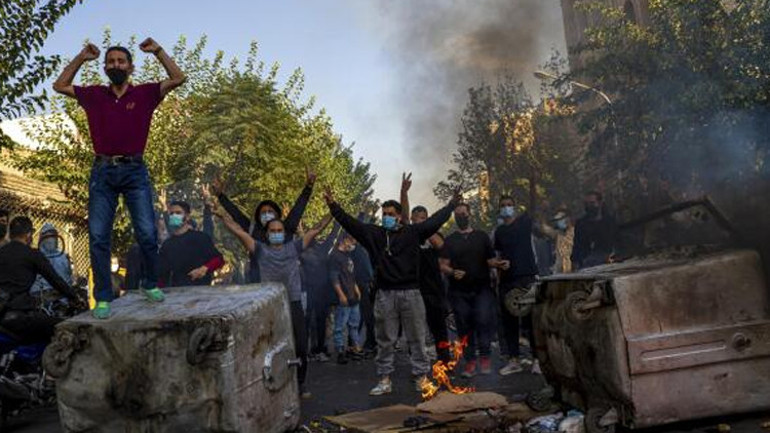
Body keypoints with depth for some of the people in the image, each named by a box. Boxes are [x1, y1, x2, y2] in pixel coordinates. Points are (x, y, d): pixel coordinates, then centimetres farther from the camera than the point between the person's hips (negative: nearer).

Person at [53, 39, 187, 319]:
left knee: (147, 233, -9)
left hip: (134, 171, -2)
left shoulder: (144, 94, 7)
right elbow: (60, 86, 22)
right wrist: (81, 58, 15)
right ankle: (103, 299, 3)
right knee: (98, 237, -3)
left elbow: (178, 78, 1)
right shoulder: (94, 95, 14)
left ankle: (152, 285, 11)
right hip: (102, 172, 2)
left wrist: (158, 51, 1)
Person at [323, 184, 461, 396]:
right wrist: (333, 206, -4)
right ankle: (384, 380, 16)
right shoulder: (373, 233, 5)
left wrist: (452, 204, 6)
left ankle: (421, 377, 16)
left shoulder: (412, 233, 3)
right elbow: (350, 222, 3)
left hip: (411, 293, -1)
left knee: (416, 338, 7)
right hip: (385, 295, 1)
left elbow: (435, 220, 4)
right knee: (384, 340, 8)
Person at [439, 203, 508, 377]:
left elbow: (490, 260, 11)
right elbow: (443, 265, 3)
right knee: (464, 327, 2)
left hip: (482, 288, 0)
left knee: (483, 320, -15)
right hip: (459, 292, 1)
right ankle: (470, 361, 12)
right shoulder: (450, 240, 10)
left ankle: (484, 356, 0)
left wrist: (499, 264, -11)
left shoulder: (482, 236, 12)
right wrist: (453, 272, -18)